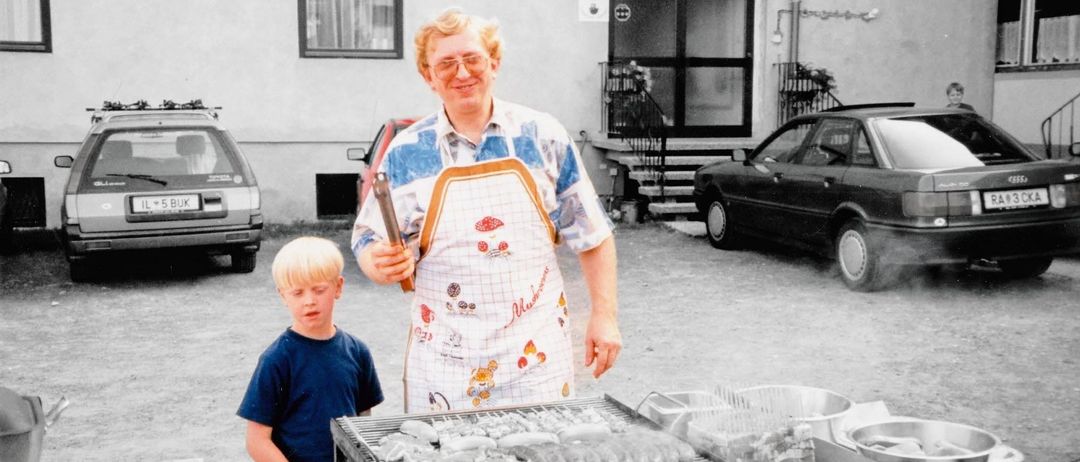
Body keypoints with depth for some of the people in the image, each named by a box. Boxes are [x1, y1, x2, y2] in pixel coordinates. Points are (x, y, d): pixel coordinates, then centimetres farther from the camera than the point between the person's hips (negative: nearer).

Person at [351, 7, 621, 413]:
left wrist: (604, 316, 1)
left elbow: (592, 235, 5)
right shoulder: (407, 153, -1)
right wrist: (382, 264, -18)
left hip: (537, 351, 0)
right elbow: (368, 245, 4)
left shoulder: (543, 136, 0)